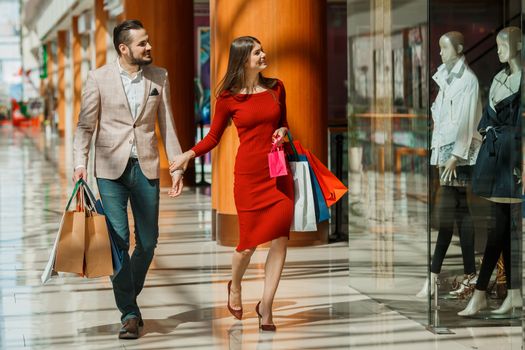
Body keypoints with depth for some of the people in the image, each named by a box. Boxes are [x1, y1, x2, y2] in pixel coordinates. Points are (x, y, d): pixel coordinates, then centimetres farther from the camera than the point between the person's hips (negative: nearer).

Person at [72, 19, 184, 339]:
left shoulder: (159, 77, 5)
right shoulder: (99, 78, -2)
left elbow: (167, 125, 8)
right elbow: (86, 125, 1)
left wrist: (177, 166, 3)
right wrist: (81, 163, -12)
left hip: (146, 167, 2)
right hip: (111, 169, -2)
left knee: (148, 241, 5)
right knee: (118, 240, -6)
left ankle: (129, 297, 28)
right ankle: (129, 313, 2)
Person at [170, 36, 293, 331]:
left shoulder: (276, 88, 7)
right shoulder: (229, 97, -3)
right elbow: (213, 137, 4)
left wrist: (283, 131, -2)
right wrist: (189, 154, -11)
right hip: (249, 174, -3)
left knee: (281, 239, -3)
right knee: (250, 240, 0)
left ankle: (266, 307, 7)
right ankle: (235, 287, 33)